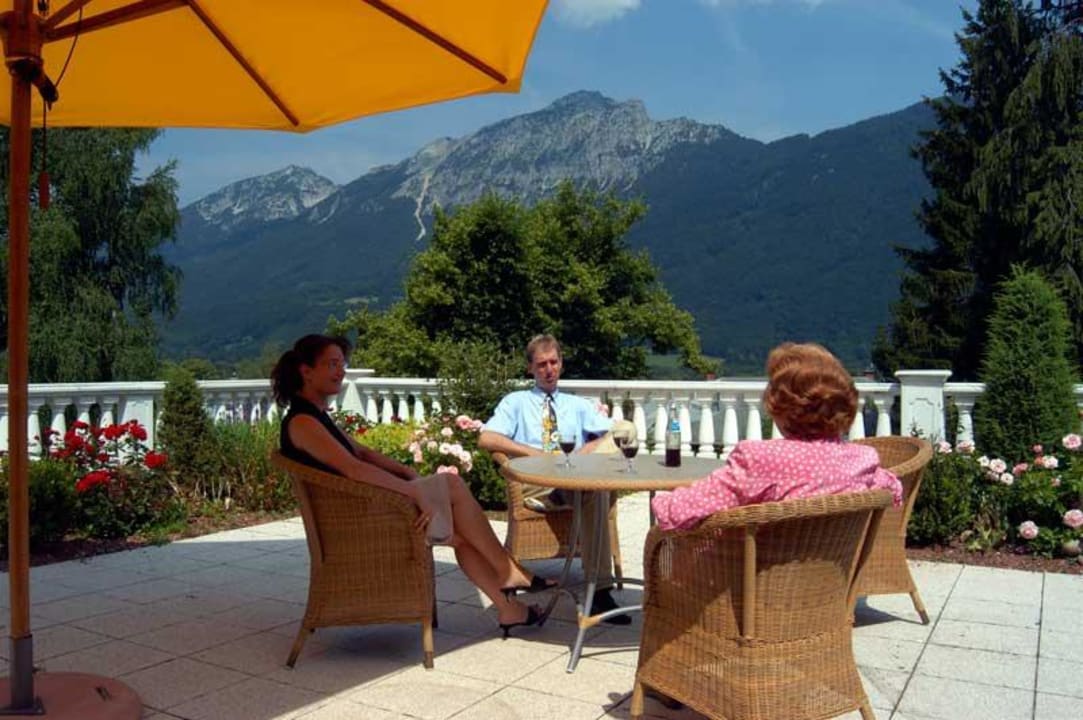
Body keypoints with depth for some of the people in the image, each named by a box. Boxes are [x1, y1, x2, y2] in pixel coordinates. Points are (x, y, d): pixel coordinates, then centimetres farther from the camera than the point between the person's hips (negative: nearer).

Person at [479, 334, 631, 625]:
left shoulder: (578, 405, 26)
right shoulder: (515, 402, 19)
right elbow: (486, 439, 0)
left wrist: (581, 453, -7)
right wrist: (535, 453, -8)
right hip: (532, 486, -3)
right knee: (596, 492, -36)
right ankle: (600, 590, -33)